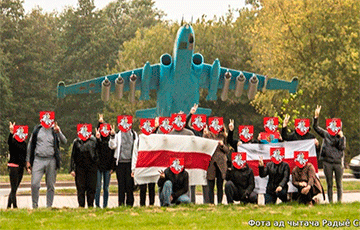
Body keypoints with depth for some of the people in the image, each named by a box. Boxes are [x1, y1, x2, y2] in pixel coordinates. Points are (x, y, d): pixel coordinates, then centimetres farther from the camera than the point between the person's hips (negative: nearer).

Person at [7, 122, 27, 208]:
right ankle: (15, 207, -10)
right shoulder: (13, 142, -7)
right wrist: (11, 132, -48)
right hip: (13, 167, -7)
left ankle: (9, 206, 19)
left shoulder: (24, 143, 13)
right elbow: (9, 142, -31)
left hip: (21, 167, 7)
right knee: (14, 188, -9)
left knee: (15, 188, 12)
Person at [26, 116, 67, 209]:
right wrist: (28, 160, 10)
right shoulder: (37, 130, 10)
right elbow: (30, 145, 13)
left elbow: (64, 142, -6)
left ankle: (49, 206, 12)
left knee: (51, 185, 4)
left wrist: (59, 132, -22)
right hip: (38, 159, 0)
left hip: (51, 160, 0)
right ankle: (34, 206, 2)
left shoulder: (55, 131, 7)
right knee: (34, 184, -9)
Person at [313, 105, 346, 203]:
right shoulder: (326, 135, 11)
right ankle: (330, 202, 8)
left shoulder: (342, 138, 9)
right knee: (329, 184, 4)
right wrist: (316, 116, -3)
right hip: (327, 162, 1)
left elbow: (342, 147, -7)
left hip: (338, 162, -1)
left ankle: (339, 201, 7)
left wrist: (341, 136, -9)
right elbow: (315, 127, 8)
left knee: (339, 183, 2)